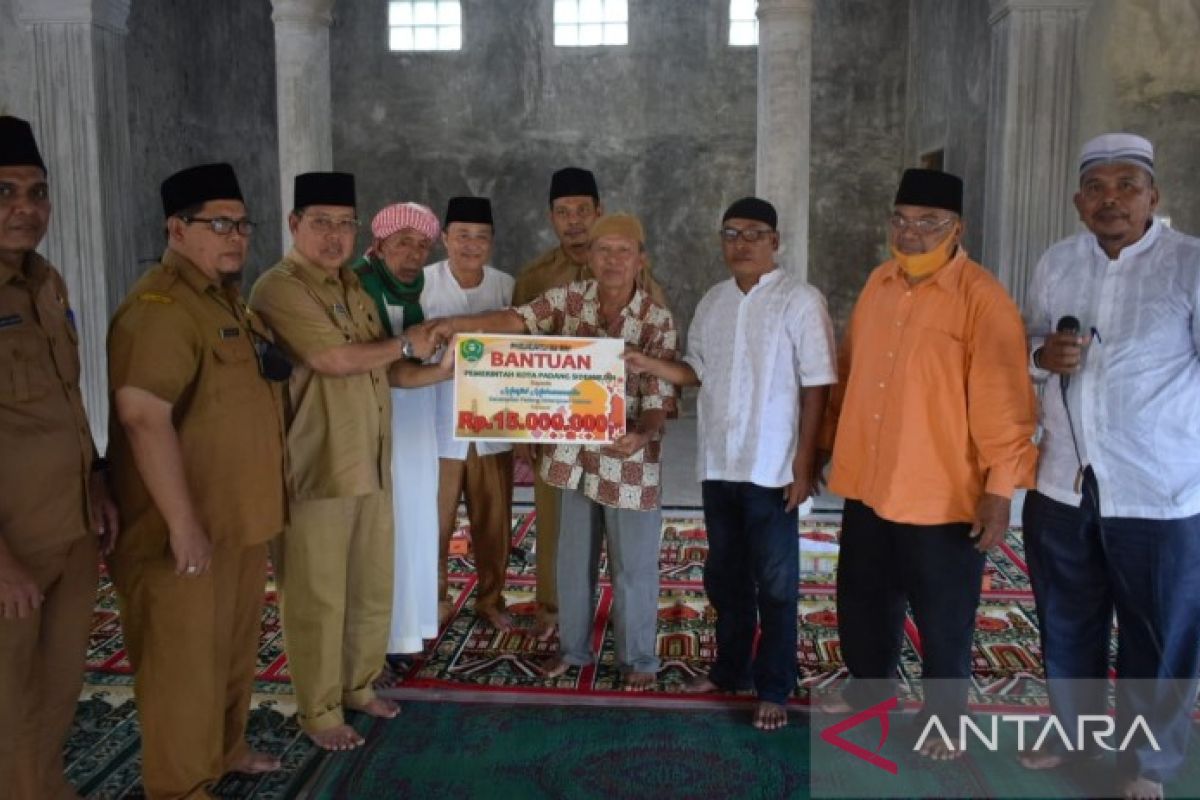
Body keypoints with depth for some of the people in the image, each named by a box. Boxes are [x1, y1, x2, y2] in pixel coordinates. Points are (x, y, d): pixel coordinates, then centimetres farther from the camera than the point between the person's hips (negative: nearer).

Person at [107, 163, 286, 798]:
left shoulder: (228, 300, 14)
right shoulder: (159, 306, -18)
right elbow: (144, 417, -27)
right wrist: (184, 523, -27)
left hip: (242, 518, 10)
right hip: (187, 528, -10)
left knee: (234, 648, 21)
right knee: (184, 661, 3)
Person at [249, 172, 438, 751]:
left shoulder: (351, 285, 14)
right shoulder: (279, 289, -14)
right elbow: (334, 359, -23)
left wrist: (440, 367, 8)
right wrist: (405, 346, -9)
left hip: (370, 460, 8)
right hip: (316, 466, -8)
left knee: (373, 584, 16)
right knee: (318, 594, 4)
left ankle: (358, 684, 35)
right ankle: (318, 710, 21)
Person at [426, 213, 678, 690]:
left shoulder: (658, 321, -12)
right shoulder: (568, 299, -3)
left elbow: (659, 398, -14)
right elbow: (516, 320, -16)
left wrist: (642, 435, -35)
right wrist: (458, 323, -33)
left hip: (629, 459, -3)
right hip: (575, 454, 3)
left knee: (633, 566, 8)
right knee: (574, 558, 17)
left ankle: (638, 658, 28)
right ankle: (573, 647, 37)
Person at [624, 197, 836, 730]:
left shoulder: (801, 301, -9)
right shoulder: (713, 302, 9)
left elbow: (816, 386, -10)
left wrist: (804, 461, -13)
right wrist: (649, 365, -4)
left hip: (772, 467, -6)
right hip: (718, 463, 6)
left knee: (774, 584, 6)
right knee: (725, 576, 17)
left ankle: (774, 688, 19)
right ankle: (730, 668, 34)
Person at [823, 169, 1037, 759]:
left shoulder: (982, 298, -13)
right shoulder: (879, 283, 7)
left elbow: (1002, 402, -16)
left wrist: (1000, 489, -17)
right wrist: (831, 441, 18)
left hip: (944, 495, -6)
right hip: (868, 484, 6)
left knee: (943, 621, 10)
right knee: (863, 601, 20)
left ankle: (942, 718, 31)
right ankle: (869, 685, 43)